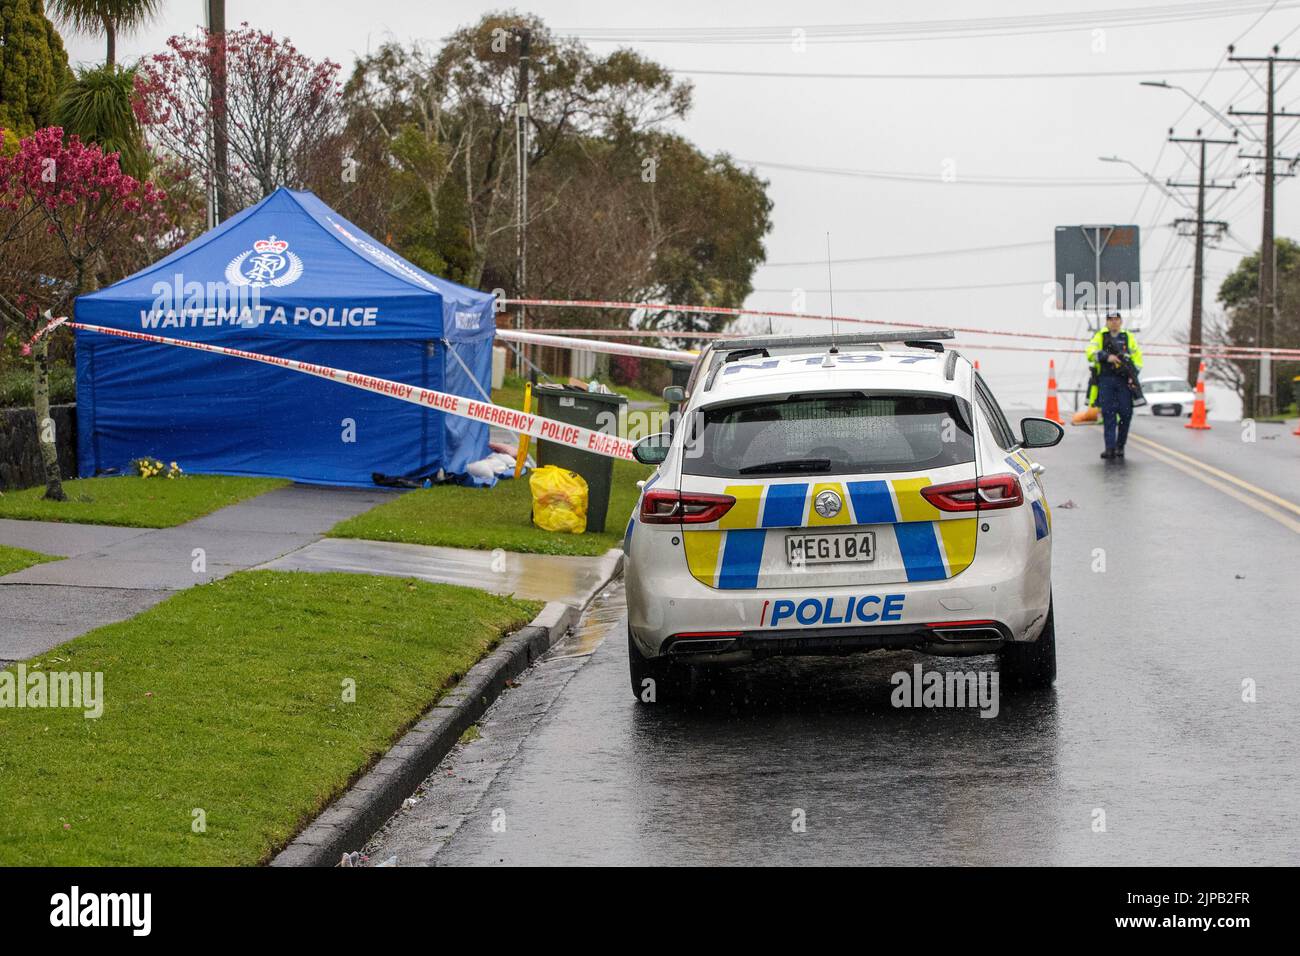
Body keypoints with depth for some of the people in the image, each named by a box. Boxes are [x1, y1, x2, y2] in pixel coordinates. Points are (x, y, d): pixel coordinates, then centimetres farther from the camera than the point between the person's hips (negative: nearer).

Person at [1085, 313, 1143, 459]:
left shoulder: (1129, 337, 14)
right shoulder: (1100, 336, 11)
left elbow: (1138, 359, 12)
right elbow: (1090, 352, -5)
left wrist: (1133, 373, -5)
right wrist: (1107, 357, -20)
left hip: (1124, 380, 1)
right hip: (1105, 380, -1)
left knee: (1126, 413, -4)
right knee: (1108, 414, -8)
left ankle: (1120, 446, 10)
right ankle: (1110, 448, -11)